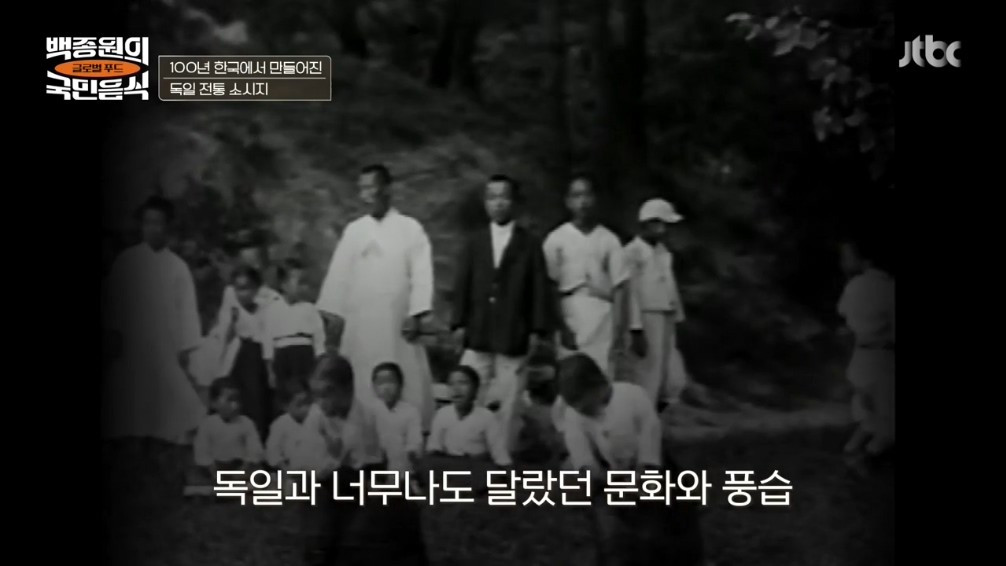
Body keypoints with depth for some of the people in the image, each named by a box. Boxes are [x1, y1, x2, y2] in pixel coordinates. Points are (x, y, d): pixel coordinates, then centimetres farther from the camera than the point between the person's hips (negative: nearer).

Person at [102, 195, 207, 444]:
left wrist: (185, 347, -5)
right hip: (131, 344, 0)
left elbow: (186, 307, 0)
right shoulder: (126, 261, 2)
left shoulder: (177, 266, 1)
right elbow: (112, 298, 4)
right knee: (130, 402, 2)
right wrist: (113, 332, -4)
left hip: (168, 346, 0)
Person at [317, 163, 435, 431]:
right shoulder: (353, 230, 11)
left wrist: (416, 315, -13)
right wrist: (334, 315, -1)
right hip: (359, 325, 2)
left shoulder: (411, 228, 2)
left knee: (405, 386, -2)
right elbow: (339, 274, 7)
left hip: (397, 323, -2)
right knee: (362, 386, 3)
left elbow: (421, 274, -4)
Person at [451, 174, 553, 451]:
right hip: (477, 335, 2)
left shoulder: (529, 243, 5)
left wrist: (538, 330, -5)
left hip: (514, 337, -2)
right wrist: (459, 324, 0)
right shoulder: (473, 242, 13)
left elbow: (540, 289, 2)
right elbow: (462, 285, 9)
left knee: (508, 403, 0)